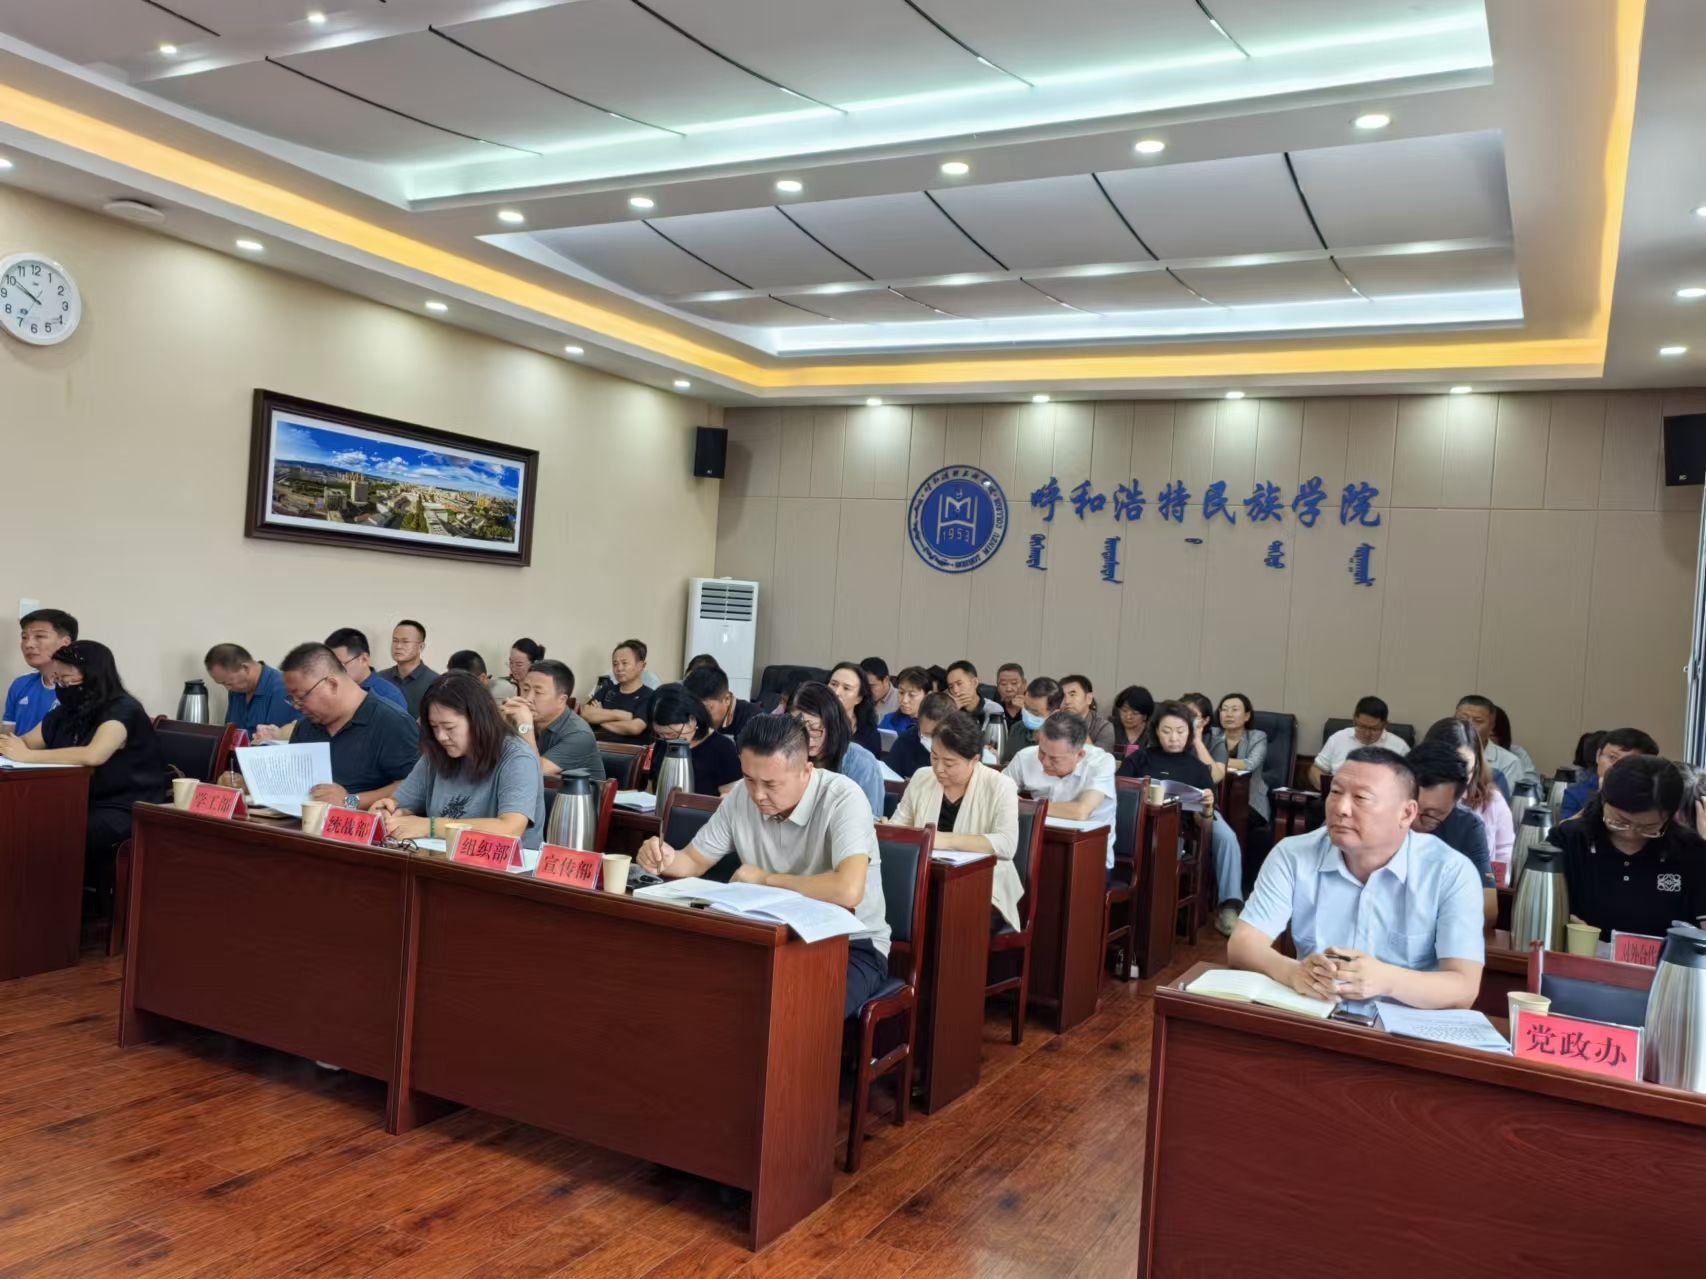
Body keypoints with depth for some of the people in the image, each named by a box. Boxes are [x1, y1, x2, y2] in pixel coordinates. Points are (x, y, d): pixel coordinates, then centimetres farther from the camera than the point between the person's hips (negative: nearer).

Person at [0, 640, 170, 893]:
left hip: (128, 811, -8)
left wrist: (27, 756, -26)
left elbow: (93, 755, -32)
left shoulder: (122, 711, -15)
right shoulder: (65, 713, 11)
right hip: (81, 804, 8)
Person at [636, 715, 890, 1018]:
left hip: (851, 946, -5)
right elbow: (694, 861, 8)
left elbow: (848, 890, -37)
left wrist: (764, 879, -22)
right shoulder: (741, 796, -4)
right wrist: (666, 859, -17)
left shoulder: (842, 798, -23)